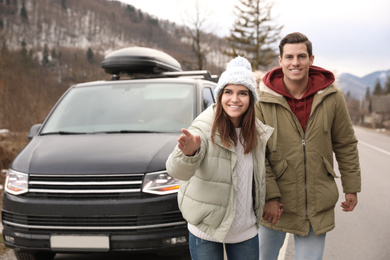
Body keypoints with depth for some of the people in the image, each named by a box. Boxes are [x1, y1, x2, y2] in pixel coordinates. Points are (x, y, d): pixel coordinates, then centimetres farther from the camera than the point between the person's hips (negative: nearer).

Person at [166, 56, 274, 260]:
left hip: (246, 230, 4)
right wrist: (188, 152, -51)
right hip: (205, 230, -4)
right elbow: (177, 171, -32)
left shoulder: (258, 133, -1)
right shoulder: (204, 128, -17)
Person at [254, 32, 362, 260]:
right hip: (275, 205, -1)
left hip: (318, 206, 1)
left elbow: (346, 145, 6)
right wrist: (269, 196, -13)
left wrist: (352, 188, 8)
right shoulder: (263, 101, -10)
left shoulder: (332, 98, -4)